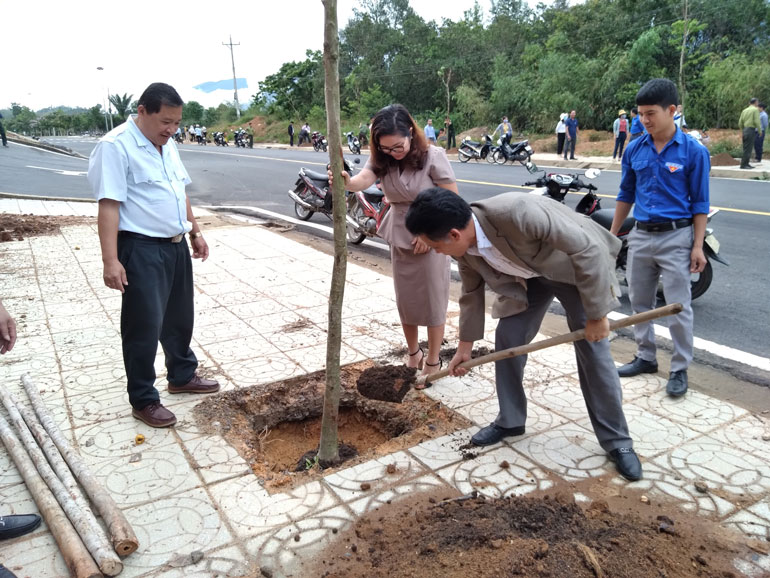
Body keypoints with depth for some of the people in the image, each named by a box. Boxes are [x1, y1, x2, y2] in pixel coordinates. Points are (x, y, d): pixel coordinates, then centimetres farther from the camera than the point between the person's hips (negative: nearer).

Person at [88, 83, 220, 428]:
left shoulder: (167, 144, 11)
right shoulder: (116, 146, -15)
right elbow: (109, 205, -21)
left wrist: (195, 232, 21)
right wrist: (111, 260, -26)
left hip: (176, 245, 9)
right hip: (141, 250, -8)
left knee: (180, 318, 19)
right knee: (144, 327, 0)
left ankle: (182, 376, 37)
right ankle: (143, 401, 14)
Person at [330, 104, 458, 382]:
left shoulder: (433, 156, -18)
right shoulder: (381, 159, -7)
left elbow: (452, 199, -13)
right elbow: (363, 180, -28)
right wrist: (346, 181, -50)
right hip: (399, 237, 4)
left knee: (432, 300, 4)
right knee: (404, 299, 13)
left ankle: (432, 362, 18)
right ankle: (413, 352, 33)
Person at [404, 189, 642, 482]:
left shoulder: (518, 212, -42)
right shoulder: (464, 244, -17)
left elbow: (589, 249, -35)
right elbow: (472, 294, 1)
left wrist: (596, 314, -30)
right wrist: (465, 347, 11)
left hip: (578, 268, -6)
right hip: (527, 276, 6)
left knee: (592, 350, -6)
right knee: (507, 340, 1)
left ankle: (617, 441, 9)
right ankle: (510, 421, 21)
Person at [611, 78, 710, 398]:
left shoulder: (694, 151, -8)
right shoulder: (634, 150, 3)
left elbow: (700, 202, -5)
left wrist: (698, 246, -9)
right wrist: (612, 234, 13)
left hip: (675, 237, -4)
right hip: (640, 235, 5)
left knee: (678, 308, 1)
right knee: (640, 302, 14)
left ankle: (680, 369, 14)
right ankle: (645, 357, 30)